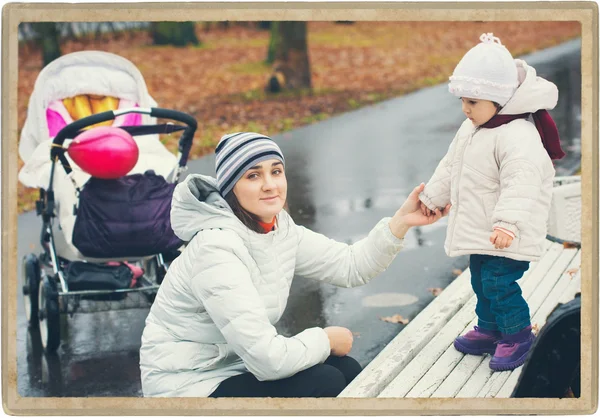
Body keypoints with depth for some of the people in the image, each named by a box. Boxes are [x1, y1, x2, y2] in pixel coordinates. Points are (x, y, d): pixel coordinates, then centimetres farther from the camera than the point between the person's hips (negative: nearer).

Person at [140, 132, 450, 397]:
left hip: (235, 364, 9)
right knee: (325, 382, -17)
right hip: (189, 387, -9)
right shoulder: (217, 247, -28)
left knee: (347, 371, 2)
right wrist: (326, 339, -12)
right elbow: (268, 358, -29)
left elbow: (351, 266, 3)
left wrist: (401, 221, -8)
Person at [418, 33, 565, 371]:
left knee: (499, 283, -8)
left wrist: (508, 222, -42)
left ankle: (518, 337, 10)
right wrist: (432, 196, 28)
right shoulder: (471, 129, 8)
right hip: (481, 232, 10)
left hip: (505, 237, -10)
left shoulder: (517, 135, -24)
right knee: (481, 281, 18)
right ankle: (489, 330, 35)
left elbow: (522, 181, -34)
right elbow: (451, 166, 21)